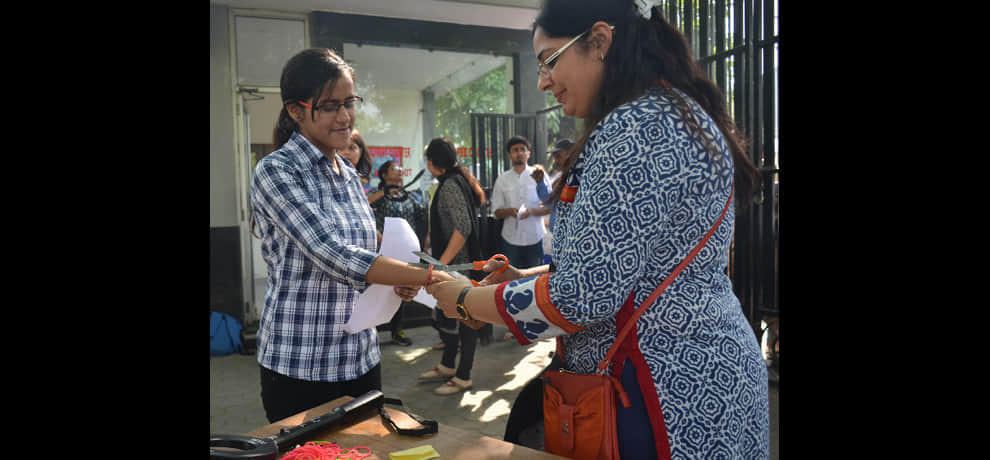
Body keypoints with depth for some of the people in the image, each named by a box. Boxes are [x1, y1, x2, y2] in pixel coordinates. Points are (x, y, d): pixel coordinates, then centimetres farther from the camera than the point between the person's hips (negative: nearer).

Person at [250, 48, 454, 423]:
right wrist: (429, 277, -30)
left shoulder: (349, 174, 9)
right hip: (300, 368, -7)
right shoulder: (276, 172, -14)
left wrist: (395, 283, -4)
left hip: (361, 360, 7)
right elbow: (334, 255, -26)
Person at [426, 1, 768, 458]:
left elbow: (583, 298, -23)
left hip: (672, 395, -10)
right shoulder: (681, 113, 11)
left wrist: (467, 300, -9)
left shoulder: (635, 126, -21)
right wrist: (529, 276, 9)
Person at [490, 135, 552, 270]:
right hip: (510, 239, 1)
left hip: (534, 238, -1)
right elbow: (497, 212, 7)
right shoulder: (502, 179, 7)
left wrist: (531, 211, -17)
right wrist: (509, 211, -15)